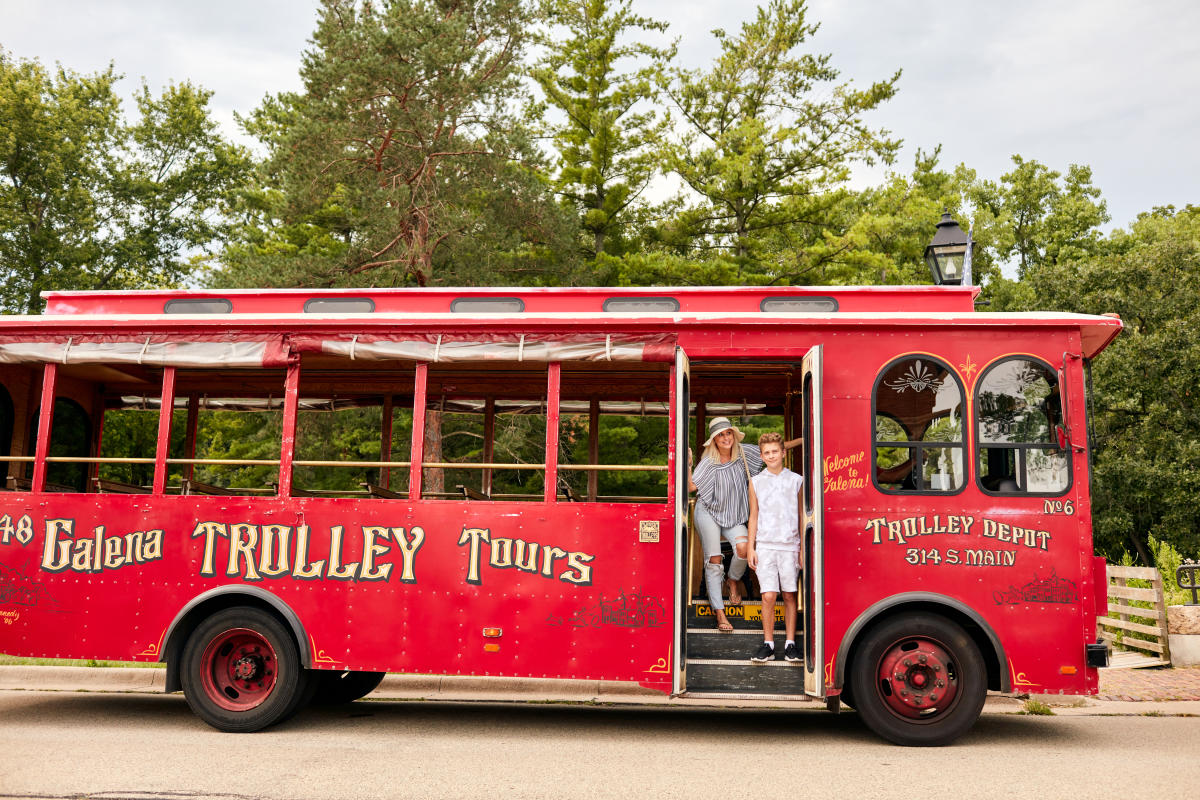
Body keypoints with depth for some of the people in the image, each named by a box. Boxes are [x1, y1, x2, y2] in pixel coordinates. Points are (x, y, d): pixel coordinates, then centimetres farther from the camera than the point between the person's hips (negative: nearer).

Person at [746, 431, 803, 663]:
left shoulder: (796, 481, 6)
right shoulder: (756, 482, 9)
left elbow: (801, 516, 9)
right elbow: (754, 516, 11)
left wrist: (803, 547, 5)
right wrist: (750, 548, 6)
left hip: (790, 546, 0)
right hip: (765, 546, 0)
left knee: (790, 596, 3)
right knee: (768, 596, -6)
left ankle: (790, 643, 11)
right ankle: (768, 644, 3)